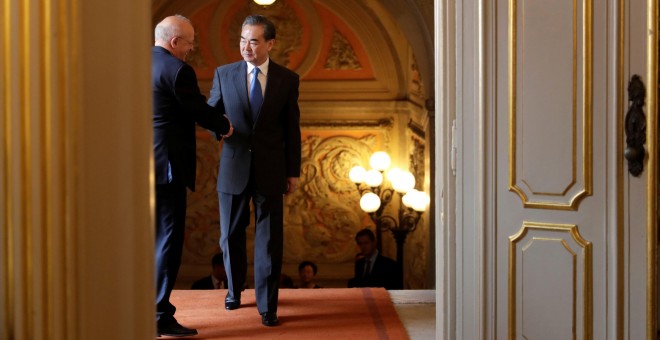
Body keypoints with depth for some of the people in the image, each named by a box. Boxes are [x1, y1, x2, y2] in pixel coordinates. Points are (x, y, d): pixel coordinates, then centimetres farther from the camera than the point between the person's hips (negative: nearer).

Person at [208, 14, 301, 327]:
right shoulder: (224, 74, 1)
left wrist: (293, 171, 3)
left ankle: (267, 306, 11)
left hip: (270, 171, -1)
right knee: (231, 236, 13)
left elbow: (292, 129, 4)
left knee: (269, 240, 1)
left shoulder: (288, 79, 0)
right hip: (233, 169, 1)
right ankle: (234, 289, 35)